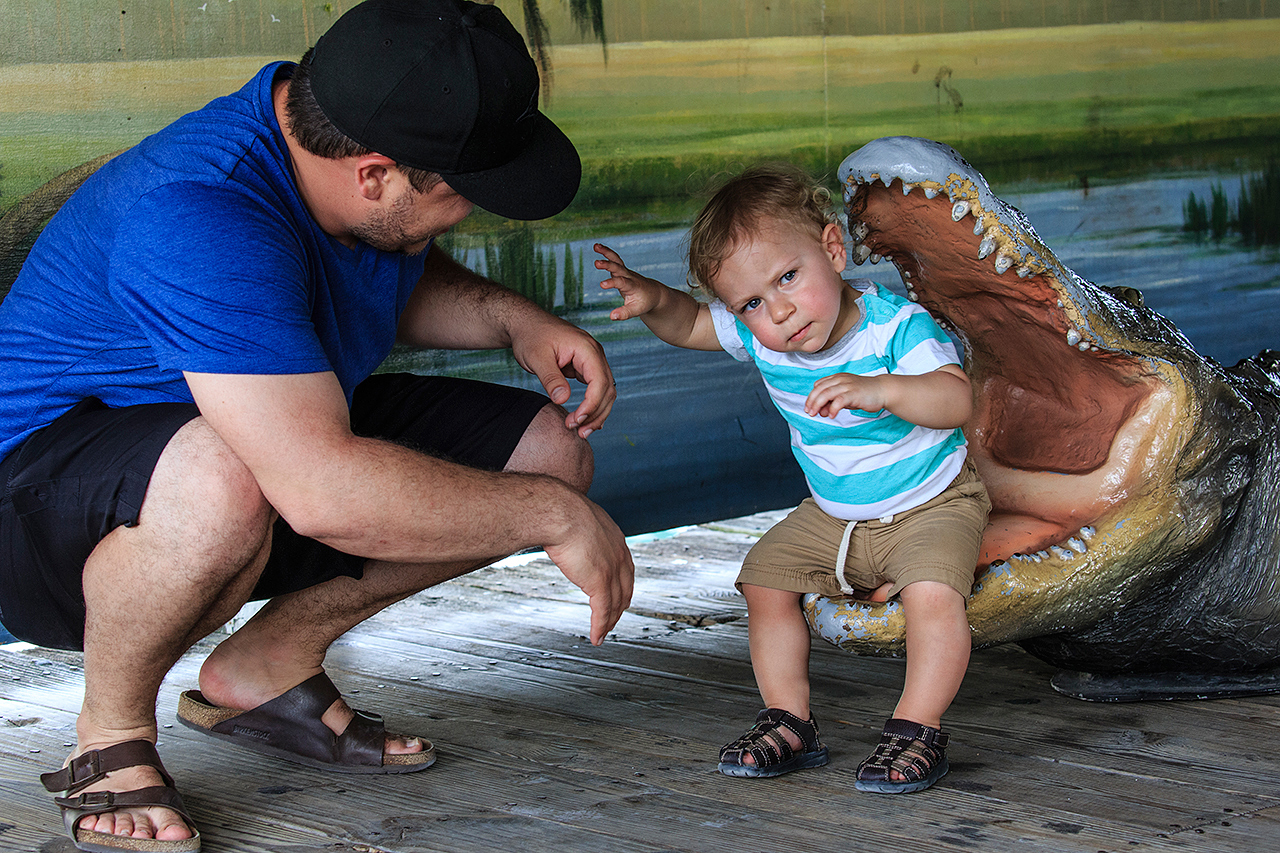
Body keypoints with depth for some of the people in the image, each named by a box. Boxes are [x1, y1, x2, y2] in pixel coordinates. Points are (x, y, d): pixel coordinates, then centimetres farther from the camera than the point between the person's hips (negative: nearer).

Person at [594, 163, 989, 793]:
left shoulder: (895, 325, -28)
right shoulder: (755, 334, -12)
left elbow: (956, 399, -41)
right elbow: (689, 326, 5)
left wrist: (881, 389, -58)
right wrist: (654, 300, -18)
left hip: (932, 505, -6)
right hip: (833, 517, 6)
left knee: (932, 593, -30)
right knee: (765, 579, -2)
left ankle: (917, 729, -14)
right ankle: (790, 723, 9)